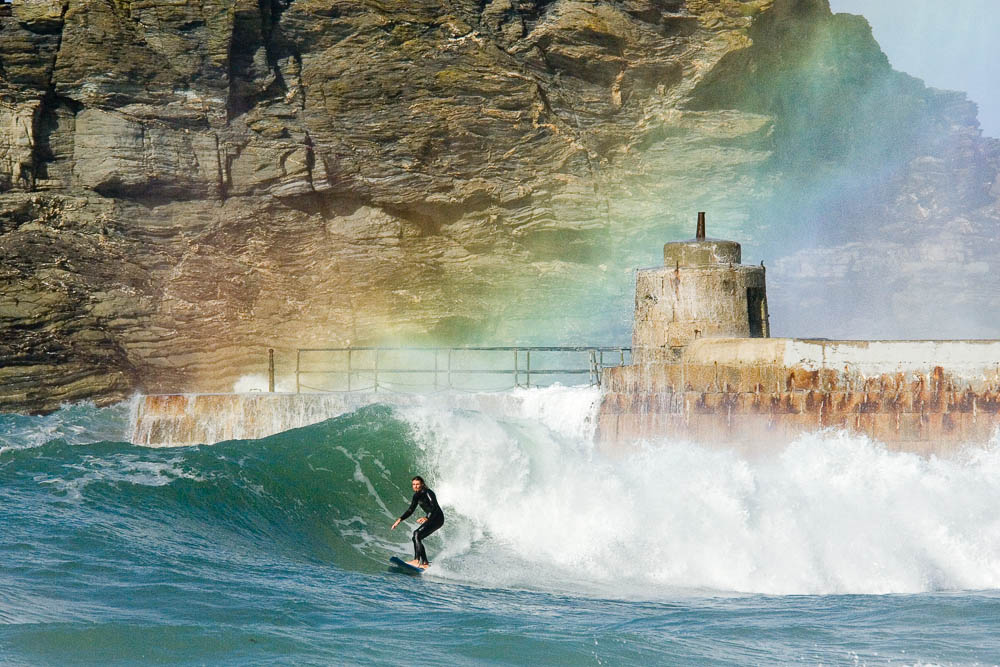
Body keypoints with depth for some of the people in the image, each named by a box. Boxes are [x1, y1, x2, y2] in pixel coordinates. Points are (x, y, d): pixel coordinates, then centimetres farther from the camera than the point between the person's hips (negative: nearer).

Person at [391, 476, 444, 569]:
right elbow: (410, 510, 16)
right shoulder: (417, 495, 9)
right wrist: (400, 519, 5)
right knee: (416, 537, 4)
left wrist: (426, 518, -45)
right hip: (430, 519, 10)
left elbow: (435, 508, -29)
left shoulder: (428, 493, -18)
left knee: (417, 534, -23)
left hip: (437, 518, -10)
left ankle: (416, 561, -31)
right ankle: (425, 563, 5)